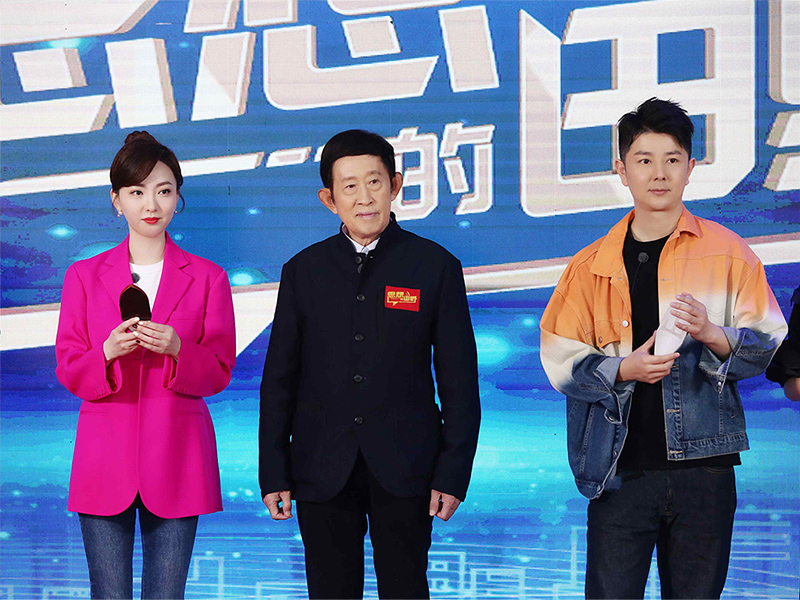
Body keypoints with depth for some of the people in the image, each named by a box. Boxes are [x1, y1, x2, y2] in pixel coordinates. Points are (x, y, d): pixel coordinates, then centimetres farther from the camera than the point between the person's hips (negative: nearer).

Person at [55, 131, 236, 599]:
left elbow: (219, 374, 3)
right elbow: (69, 371, 4)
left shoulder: (208, 279, 6)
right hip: (106, 457, 0)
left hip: (177, 461, 0)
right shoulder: (85, 276, 8)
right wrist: (108, 352, -17)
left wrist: (176, 349, -18)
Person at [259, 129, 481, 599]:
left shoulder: (435, 266, 1)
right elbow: (279, 379, 8)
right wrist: (274, 473, 3)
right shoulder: (304, 271, 6)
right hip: (323, 472, 2)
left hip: (404, 471, -1)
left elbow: (459, 379, 1)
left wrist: (453, 472, -4)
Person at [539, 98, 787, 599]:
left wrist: (712, 334, -18)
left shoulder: (727, 253, 5)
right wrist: (623, 369, -13)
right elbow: (561, 361, 6)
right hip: (620, 471, 0)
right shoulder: (591, 267, 8)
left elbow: (767, 345, 3)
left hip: (703, 465, 0)